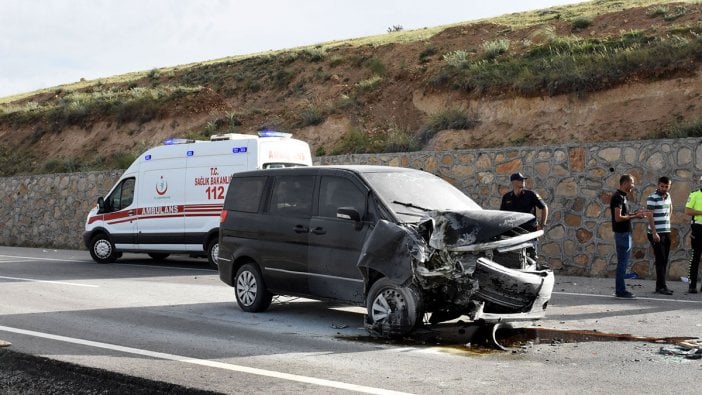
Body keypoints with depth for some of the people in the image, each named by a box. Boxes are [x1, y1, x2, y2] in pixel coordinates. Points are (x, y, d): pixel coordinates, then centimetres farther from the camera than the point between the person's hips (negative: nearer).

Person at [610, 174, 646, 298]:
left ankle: (620, 289, 18)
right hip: (622, 233, -10)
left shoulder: (622, 196, 15)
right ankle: (620, 290, -2)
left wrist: (633, 214, 11)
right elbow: (618, 218, -22)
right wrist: (634, 216, -17)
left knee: (623, 262, 13)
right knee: (622, 262, -6)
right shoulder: (618, 197, -16)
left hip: (625, 233, 10)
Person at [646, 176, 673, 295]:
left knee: (664, 261, 8)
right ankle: (661, 286, -9)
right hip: (657, 234, -7)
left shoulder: (668, 196, 10)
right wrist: (654, 233, -21)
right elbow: (650, 216, -16)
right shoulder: (652, 198, -11)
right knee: (660, 260, -9)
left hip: (667, 232, 7)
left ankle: (659, 285, 13)